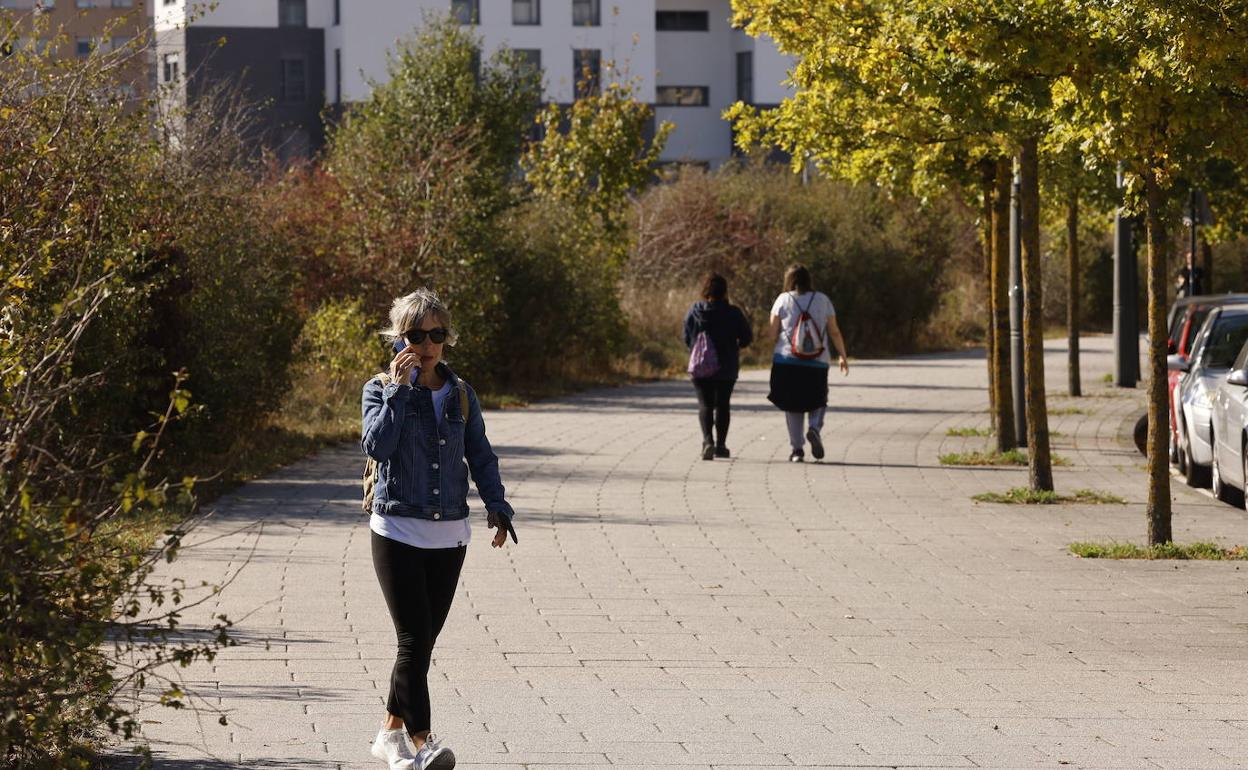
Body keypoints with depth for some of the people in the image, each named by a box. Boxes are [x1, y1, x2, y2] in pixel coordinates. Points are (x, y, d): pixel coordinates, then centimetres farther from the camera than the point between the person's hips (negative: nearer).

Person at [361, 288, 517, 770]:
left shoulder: (460, 395, 10)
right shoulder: (382, 389, -2)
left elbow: (480, 456, 14)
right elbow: (377, 445, -18)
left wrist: (496, 505, 1)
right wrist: (398, 388, -18)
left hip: (449, 536, 4)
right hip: (397, 532, -4)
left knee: (423, 640, 8)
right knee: (415, 639, -14)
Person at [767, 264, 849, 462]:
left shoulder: (783, 300, -2)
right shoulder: (822, 300, 3)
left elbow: (773, 333, -2)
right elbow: (834, 332, 3)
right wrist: (843, 356, 12)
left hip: (787, 361, -1)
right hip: (818, 363, 1)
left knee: (792, 406, 9)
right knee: (817, 401, 16)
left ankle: (797, 448, 1)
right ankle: (815, 428, -12)